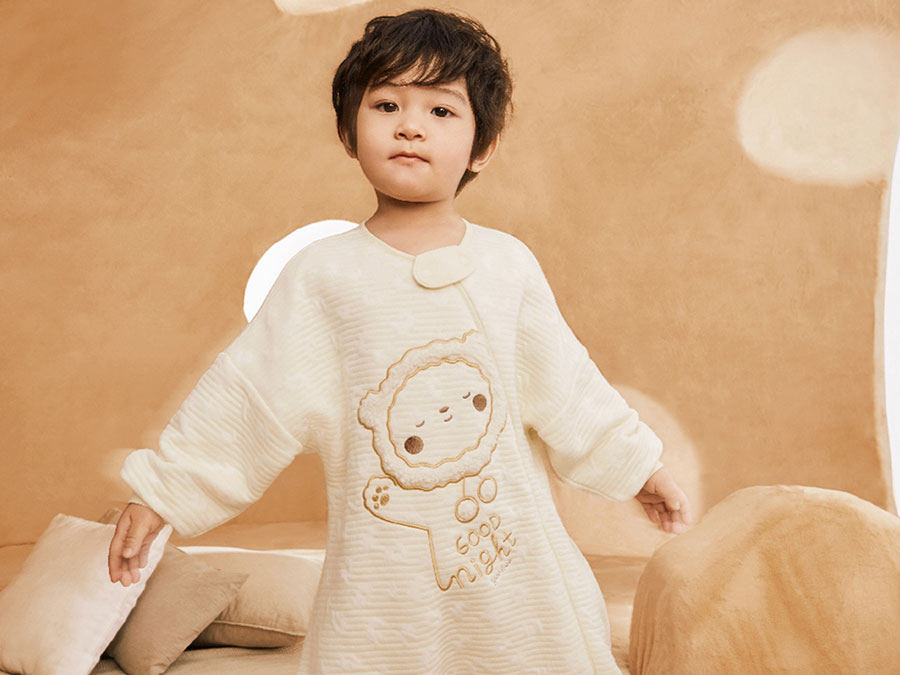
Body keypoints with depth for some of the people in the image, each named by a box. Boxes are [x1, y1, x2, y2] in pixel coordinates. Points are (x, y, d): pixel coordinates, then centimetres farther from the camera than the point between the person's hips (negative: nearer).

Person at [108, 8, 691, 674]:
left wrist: (637, 466, 15)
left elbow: (563, 383, 9)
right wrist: (160, 493, -3)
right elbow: (248, 395, -2)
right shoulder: (324, 273, -4)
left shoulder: (508, 264, 0)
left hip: (516, 556, 2)